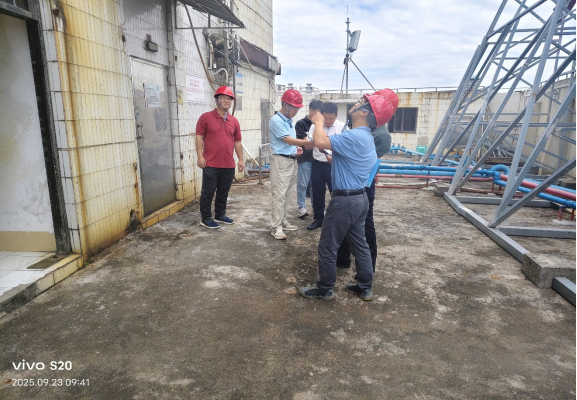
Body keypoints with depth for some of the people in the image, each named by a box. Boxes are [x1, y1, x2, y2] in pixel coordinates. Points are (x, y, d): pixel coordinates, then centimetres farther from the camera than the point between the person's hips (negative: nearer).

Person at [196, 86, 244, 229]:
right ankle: (205, 218, 14)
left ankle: (220, 215, 28)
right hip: (210, 164, -4)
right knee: (208, 192, 3)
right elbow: (199, 137, -2)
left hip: (228, 165, 4)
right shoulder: (206, 117, -1)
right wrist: (200, 156, -10)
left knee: (223, 192, 13)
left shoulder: (234, 121, 11)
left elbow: (237, 142, 15)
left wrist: (241, 159, 11)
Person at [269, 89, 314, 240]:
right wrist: (307, 143, -27)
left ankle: (283, 222, 22)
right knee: (279, 195, -9)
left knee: (288, 195, 12)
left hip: (292, 160, 9)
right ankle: (275, 227, -4)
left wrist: (297, 148, 6)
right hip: (281, 161, -9)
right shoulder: (276, 120, -12)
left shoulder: (289, 120, 15)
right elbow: (288, 140, -19)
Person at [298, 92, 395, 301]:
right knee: (359, 244, 17)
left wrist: (318, 122, -12)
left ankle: (324, 289, 18)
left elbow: (320, 142, -30)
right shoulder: (366, 137, 12)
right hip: (359, 198, 10)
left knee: (327, 247, 4)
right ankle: (365, 287, 28)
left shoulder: (354, 136, -21)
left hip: (345, 200, -10)